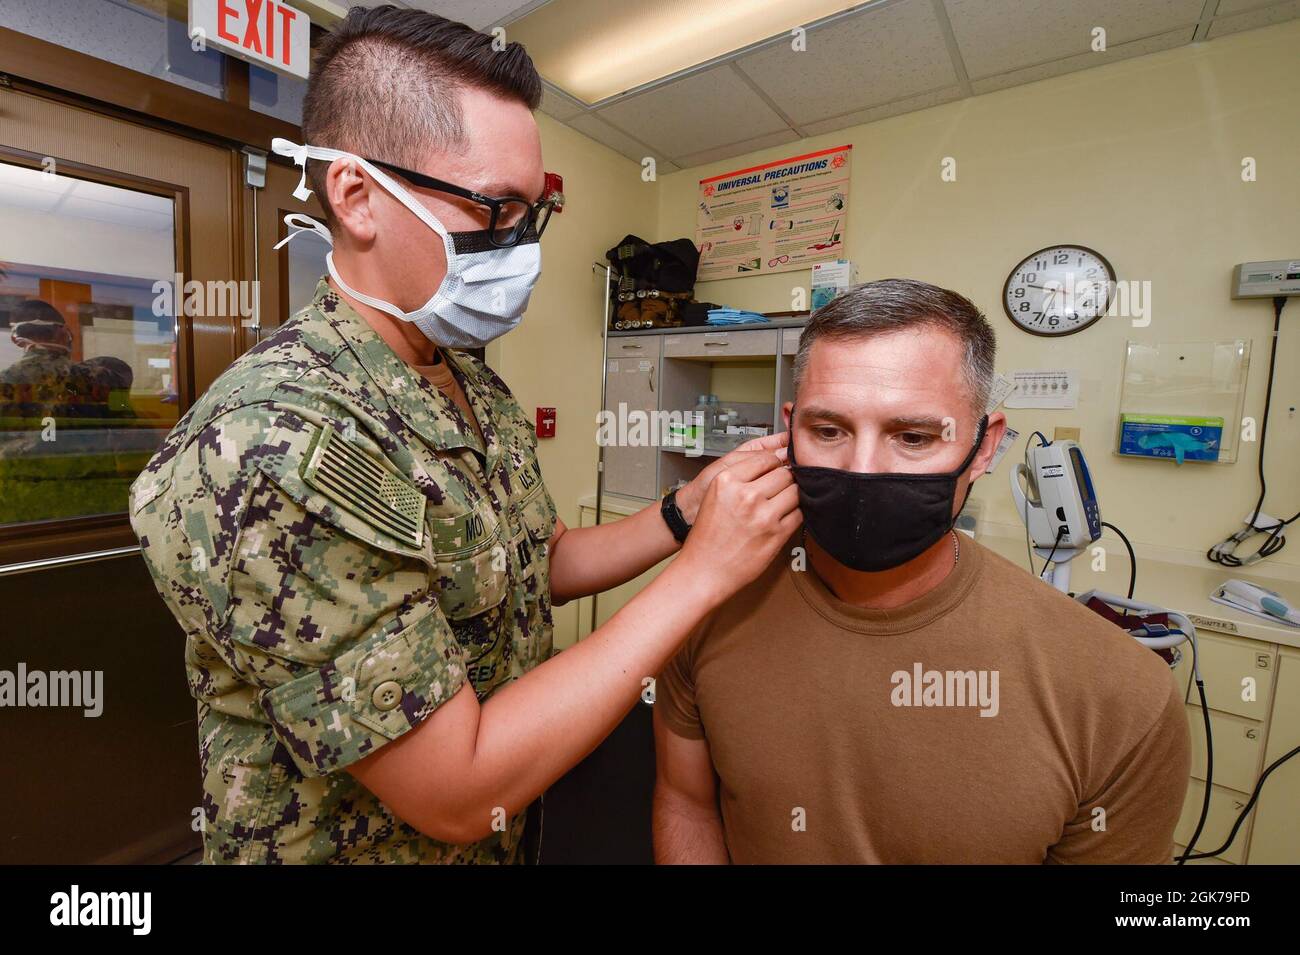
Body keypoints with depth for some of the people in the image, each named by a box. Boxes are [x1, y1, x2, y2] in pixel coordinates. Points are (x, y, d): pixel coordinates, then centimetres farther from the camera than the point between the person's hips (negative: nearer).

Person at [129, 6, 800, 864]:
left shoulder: (484, 392, -6)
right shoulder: (266, 448, -32)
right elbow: (458, 790, -30)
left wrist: (687, 512, -11)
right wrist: (702, 569, -29)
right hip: (354, 844, -6)